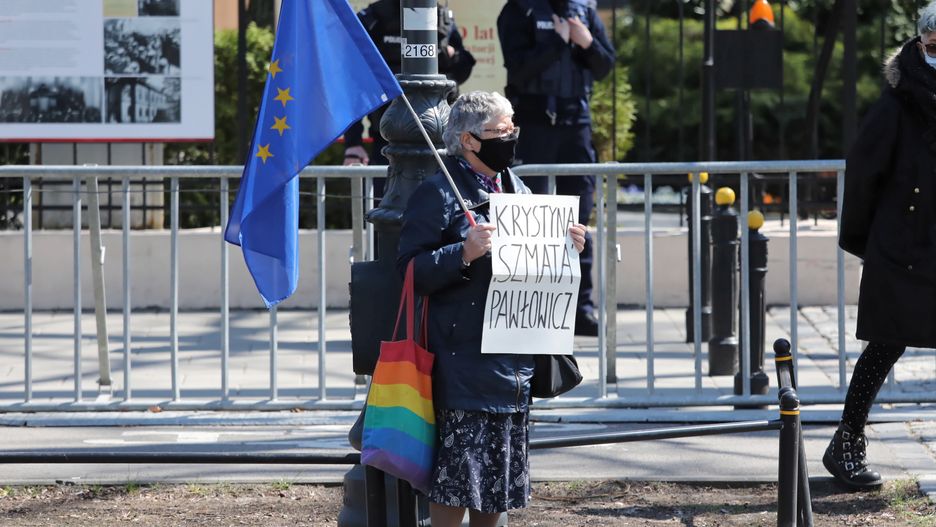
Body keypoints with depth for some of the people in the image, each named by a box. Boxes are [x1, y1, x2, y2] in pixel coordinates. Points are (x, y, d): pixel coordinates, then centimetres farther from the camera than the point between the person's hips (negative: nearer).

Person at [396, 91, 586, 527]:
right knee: (457, 476, -8)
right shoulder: (437, 194, -8)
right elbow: (411, 272, -15)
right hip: (463, 357, -8)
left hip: (512, 359, 8)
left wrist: (564, 248, 6)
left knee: (500, 473, 12)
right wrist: (464, 254, -28)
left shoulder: (517, 190, 16)